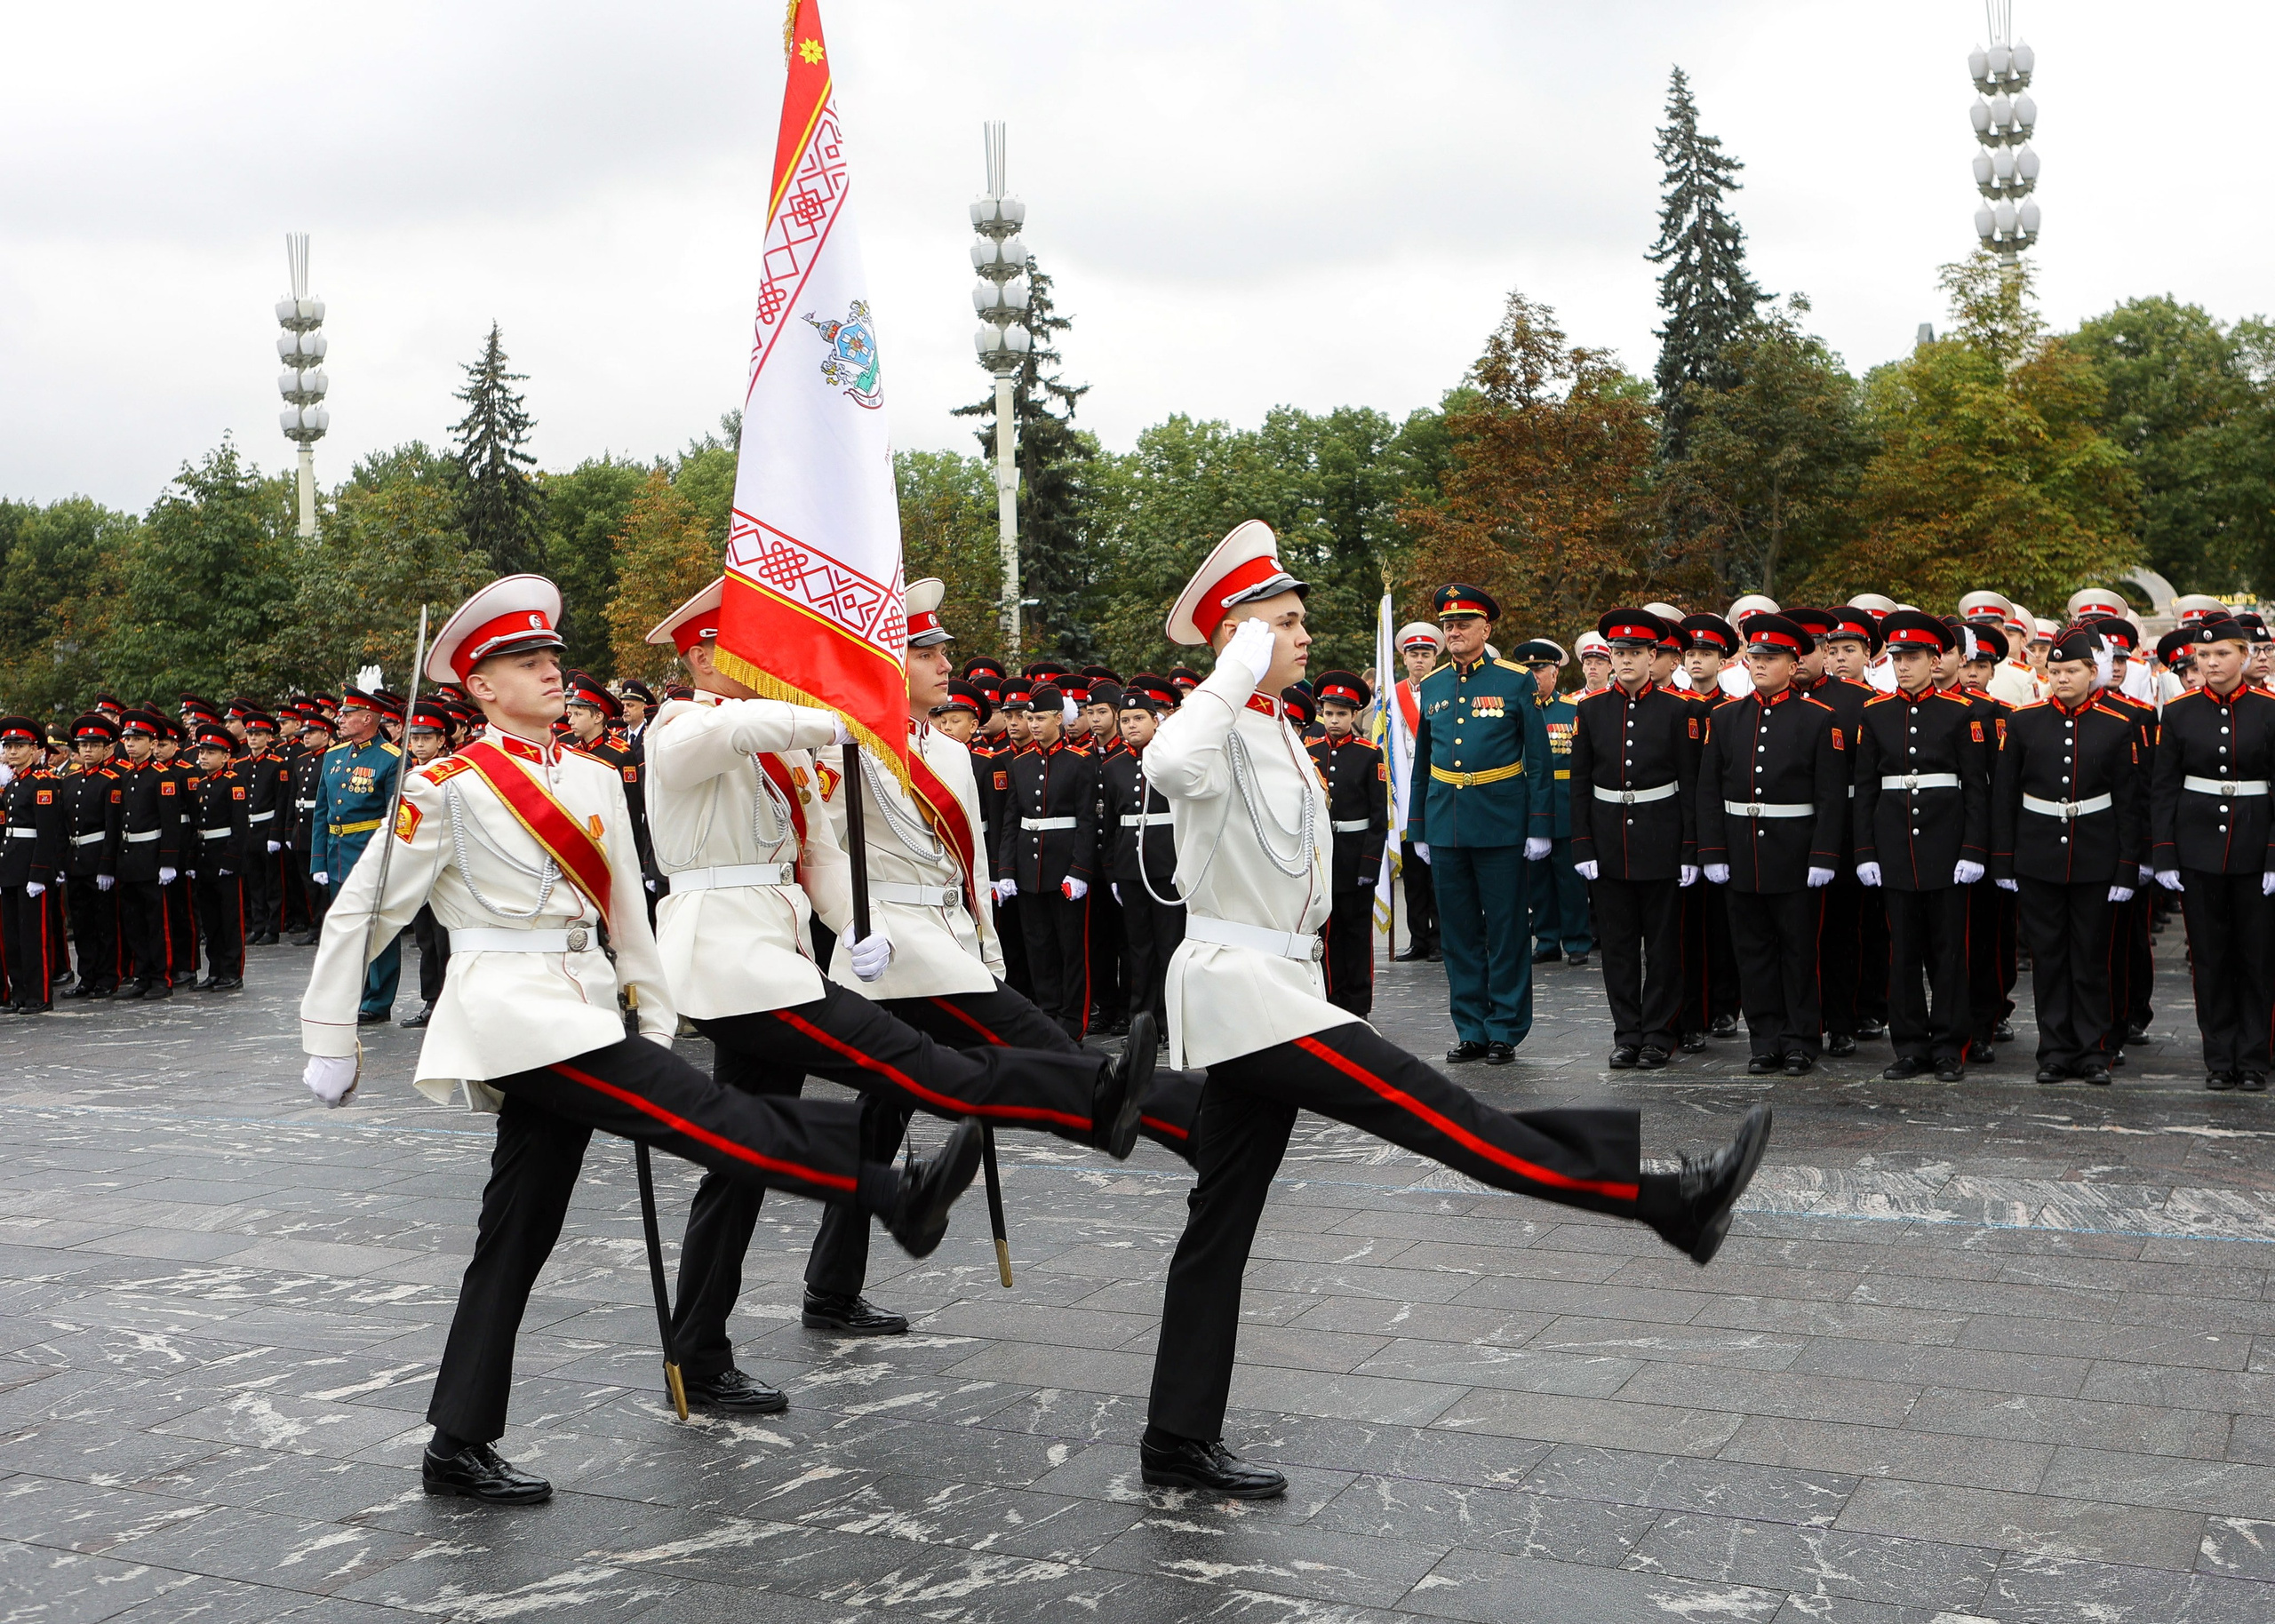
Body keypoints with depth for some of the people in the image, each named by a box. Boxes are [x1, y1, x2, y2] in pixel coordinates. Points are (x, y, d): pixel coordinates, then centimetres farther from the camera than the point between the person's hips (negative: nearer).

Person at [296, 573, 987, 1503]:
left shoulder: (595, 782, 14)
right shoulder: (447, 789, -5)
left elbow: (626, 911, 19)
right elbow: (359, 914, -1)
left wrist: (654, 1023, 16)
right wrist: (329, 1045, 1)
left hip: (581, 1012, 7)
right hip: (513, 1010, -7)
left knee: (518, 1234, 8)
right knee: (700, 1111, -19)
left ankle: (459, 1449, 15)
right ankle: (898, 1199, -26)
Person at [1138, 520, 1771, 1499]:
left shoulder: (1279, 732, 18)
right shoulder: (1219, 727, -13)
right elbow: (1169, 767, -38)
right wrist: (1240, 667, -27)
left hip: (1269, 984, 10)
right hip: (1239, 987, -10)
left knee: (1222, 1222, 10)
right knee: (1426, 1105, -12)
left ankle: (1180, 1444, 16)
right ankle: (1670, 1201, -14)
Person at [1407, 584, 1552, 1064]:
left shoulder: (1516, 681, -1)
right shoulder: (1431, 686, 10)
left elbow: (1538, 759, -1)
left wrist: (1539, 826, -7)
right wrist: (1417, 828, 14)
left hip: (1500, 824, -4)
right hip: (1445, 825, 4)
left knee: (1506, 929, 2)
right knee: (1458, 931, 8)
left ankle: (1506, 1029, 12)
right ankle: (1471, 1029, 17)